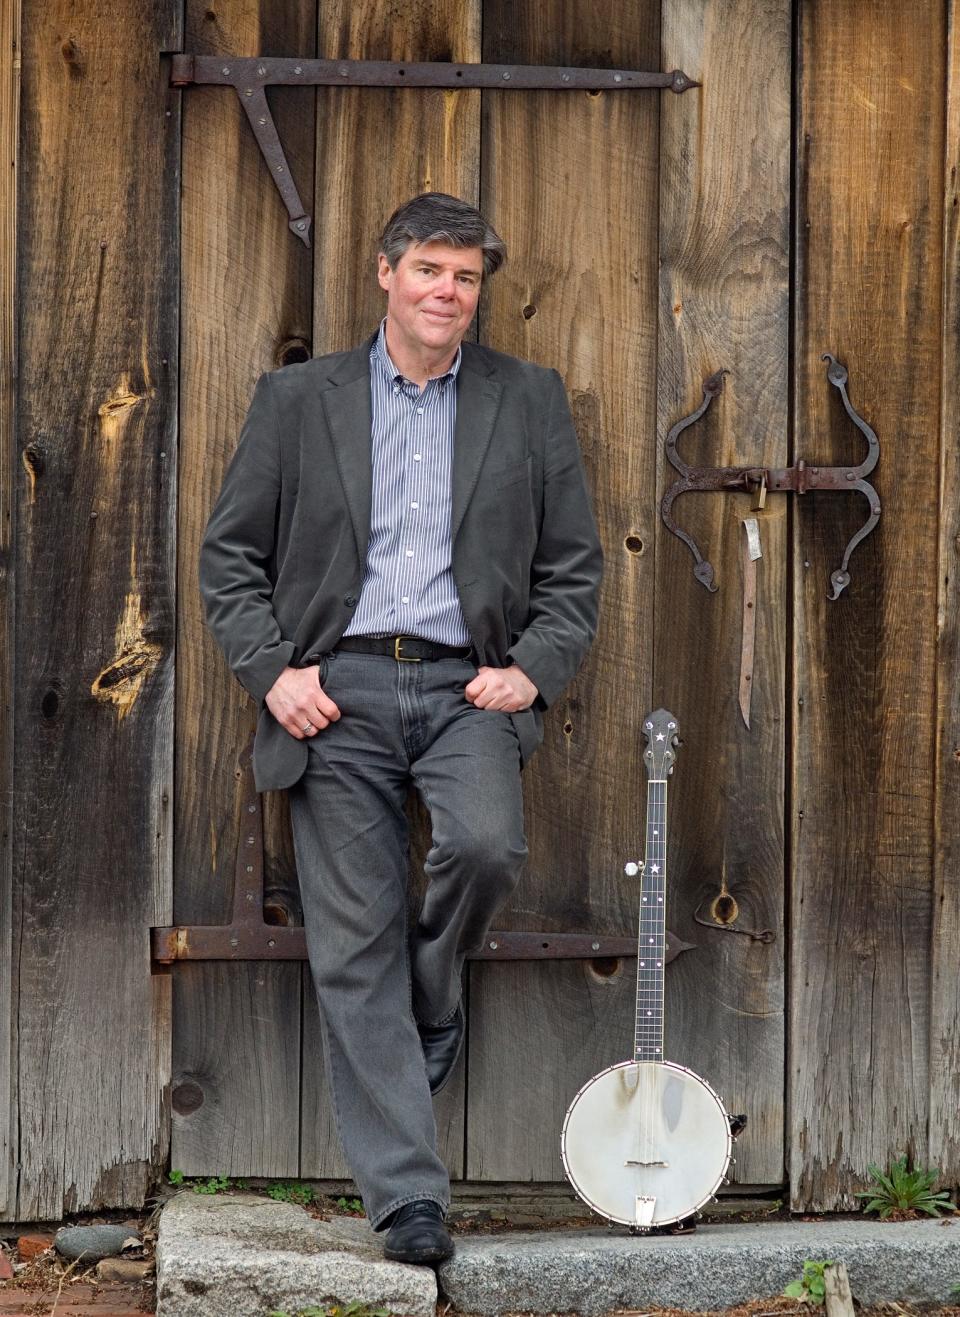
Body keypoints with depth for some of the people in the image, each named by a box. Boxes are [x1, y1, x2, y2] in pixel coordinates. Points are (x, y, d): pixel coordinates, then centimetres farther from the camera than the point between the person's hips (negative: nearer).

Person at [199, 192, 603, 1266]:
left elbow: (574, 564, 12)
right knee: (353, 950, -4)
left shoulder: (529, 401, 12)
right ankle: (406, 1196, 1)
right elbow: (229, 554, 9)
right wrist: (273, 670, -4)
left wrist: (532, 669, -3)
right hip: (336, 692, 0)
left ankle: (432, 996, 5)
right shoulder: (297, 399, 10)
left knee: (486, 845, -29)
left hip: (467, 690, 0)